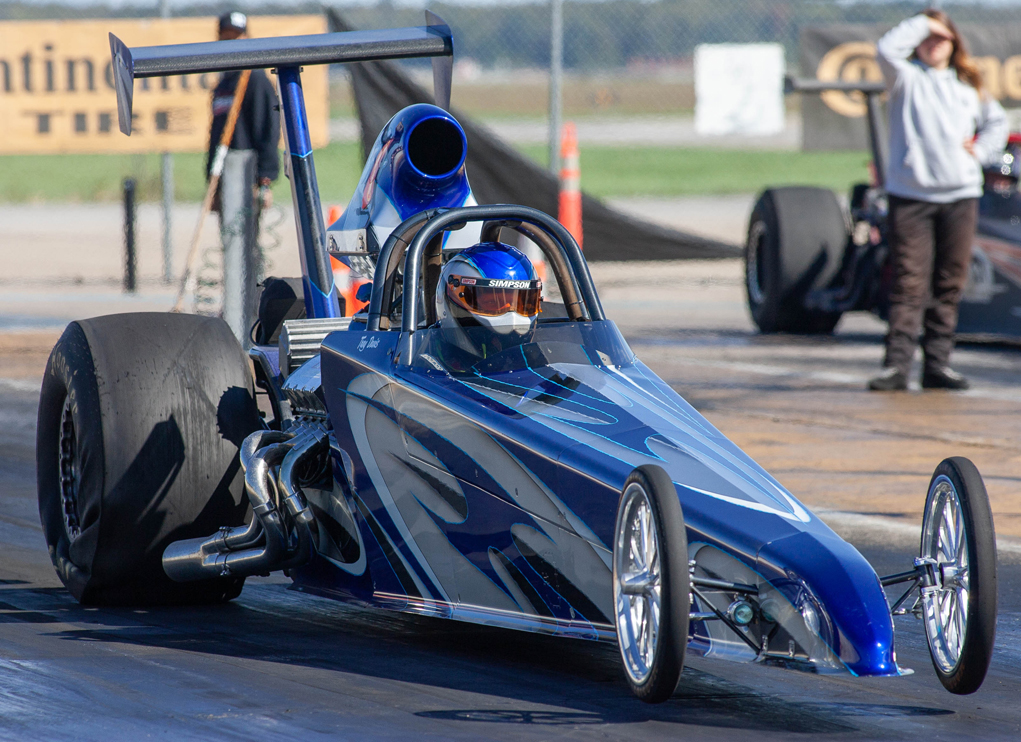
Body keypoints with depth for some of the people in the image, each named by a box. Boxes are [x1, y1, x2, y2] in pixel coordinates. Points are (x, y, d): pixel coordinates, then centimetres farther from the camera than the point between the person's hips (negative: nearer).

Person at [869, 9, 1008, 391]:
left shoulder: (968, 85, 17)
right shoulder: (907, 78, 6)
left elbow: (996, 120, 28)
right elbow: (887, 49, -14)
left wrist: (982, 149, 10)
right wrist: (921, 23, -3)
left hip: (960, 195, 4)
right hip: (910, 196, -4)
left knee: (950, 284, 4)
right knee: (909, 282, -9)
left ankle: (937, 363, 9)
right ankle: (897, 363, -10)